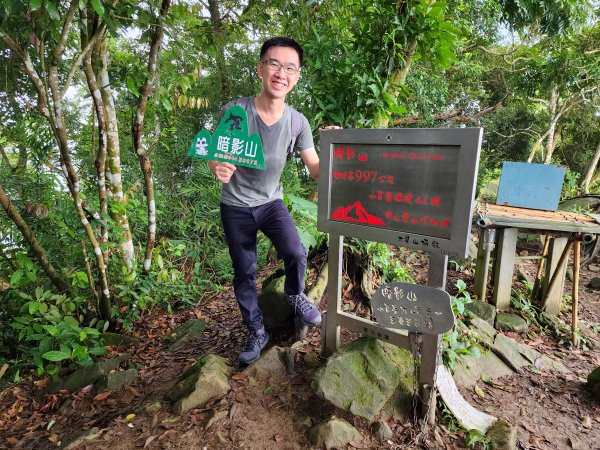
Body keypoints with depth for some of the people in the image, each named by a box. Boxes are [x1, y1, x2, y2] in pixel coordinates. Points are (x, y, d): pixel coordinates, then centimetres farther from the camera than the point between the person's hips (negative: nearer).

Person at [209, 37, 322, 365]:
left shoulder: (298, 122, -13)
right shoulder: (233, 112, -20)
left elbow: (315, 170, -12)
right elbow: (215, 156, -12)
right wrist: (218, 168, -36)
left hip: (271, 202, 1)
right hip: (236, 207, -1)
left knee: (296, 254, -18)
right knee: (244, 273, 8)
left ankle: (295, 295, 19)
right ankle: (256, 333, 31)